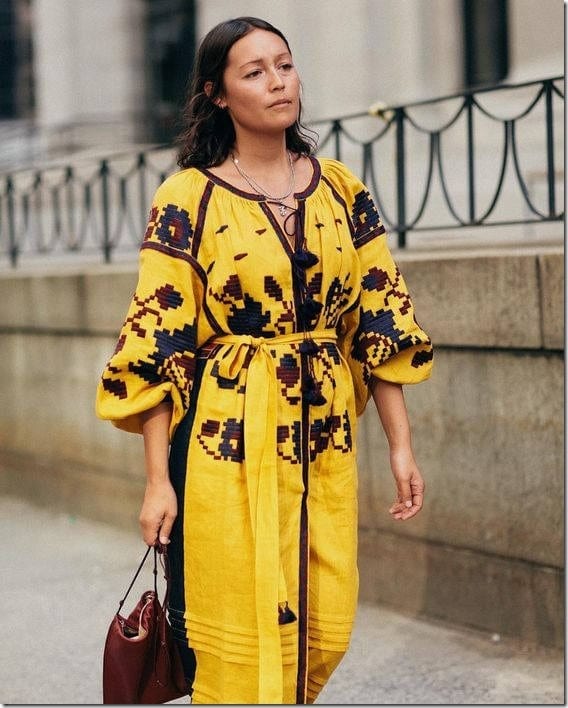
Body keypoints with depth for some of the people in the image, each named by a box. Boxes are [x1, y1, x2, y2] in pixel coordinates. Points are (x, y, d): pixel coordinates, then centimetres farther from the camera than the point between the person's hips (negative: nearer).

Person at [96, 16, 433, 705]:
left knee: (325, 629, 8)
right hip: (229, 438, -4)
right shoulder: (188, 199, -5)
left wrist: (401, 444, 4)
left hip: (325, 438, 4)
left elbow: (380, 316, 8)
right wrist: (158, 480, -10)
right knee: (242, 635, 1)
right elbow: (157, 345, -7)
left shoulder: (341, 189, 7)